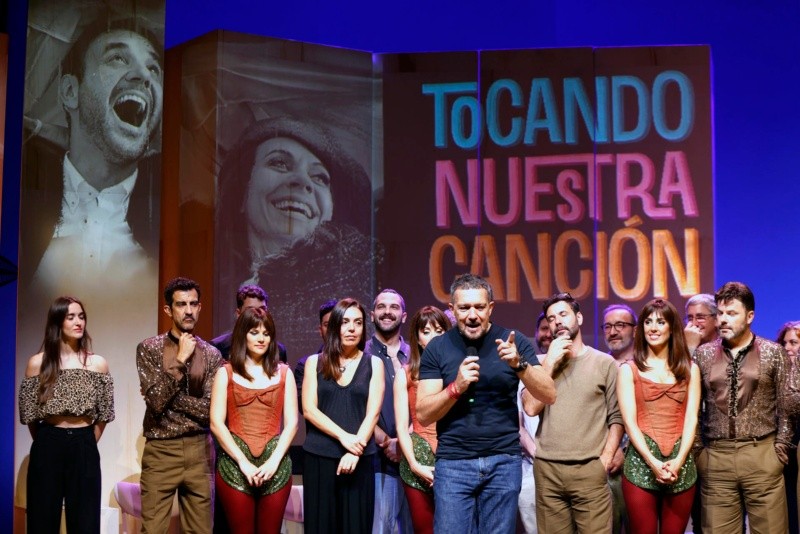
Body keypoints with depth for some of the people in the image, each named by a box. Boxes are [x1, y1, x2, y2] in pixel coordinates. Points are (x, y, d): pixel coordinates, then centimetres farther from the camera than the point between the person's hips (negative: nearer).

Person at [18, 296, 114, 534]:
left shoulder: (98, 363, 3)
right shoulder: (37, 363, -1)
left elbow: (104, 414, 8)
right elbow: (29, 415, 5)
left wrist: (87, 442, 8)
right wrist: (48, 441, 10)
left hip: (84, 448, 1)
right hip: (48, 447, -1)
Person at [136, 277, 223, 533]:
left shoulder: (212, 354, 4)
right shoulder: (149, 348, -2)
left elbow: (210, 410, -5)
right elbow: (156, 400, -13)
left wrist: (169, 396, -11)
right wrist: (180, 360, -15)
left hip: (199, 451, 2)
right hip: (160, 451, -2)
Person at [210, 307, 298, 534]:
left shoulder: (283, 372, 9)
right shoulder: (226, 373, 5)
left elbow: (291, 423, 5)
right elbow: (216, 423, -2)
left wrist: (274, 460, -8)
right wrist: (243, 462, -11)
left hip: (275, 466, 1)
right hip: (235, 465, -1)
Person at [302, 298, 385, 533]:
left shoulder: (373, 364, 6)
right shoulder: (315, 362, 6)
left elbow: (372, 413, -2)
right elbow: (309, 409, -2)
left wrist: (355, 451, -15)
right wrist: (343, 437, -14)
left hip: (359, 459, 0)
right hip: (319, 457, 0)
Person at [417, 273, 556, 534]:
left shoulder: (514, 341, 0)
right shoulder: (437, 348, 0)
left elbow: (549, 395, -5)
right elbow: (423, 414, -3)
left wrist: (519, 364, -21)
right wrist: (456, 387, -20)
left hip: (504, 461, 1)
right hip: (453, 463, 0)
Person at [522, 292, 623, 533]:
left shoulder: (604, 363, 6)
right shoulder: (541, 362, 11)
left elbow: (617, 416, 3)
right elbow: (531, 408, -3)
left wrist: (605, 460, -7)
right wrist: (550, 362, -5)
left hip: (590, 470, -2)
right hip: (547, 470, 2)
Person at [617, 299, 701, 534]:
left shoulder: (689, 369, 11)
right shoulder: (628, 370, 6)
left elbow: (691, 419, 3)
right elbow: (629, 422, -2)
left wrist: (678, 460, -10)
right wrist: (653, 462, -13)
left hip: (680, 465, 2)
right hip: (641, 463, -1)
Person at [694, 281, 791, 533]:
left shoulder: (773, 353, 3)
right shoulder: (703, 354, 8)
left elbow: (786, 406, 3)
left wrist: (780, 450, -3)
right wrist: (697, 451, 3)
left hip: (761, 455, -2)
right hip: (715, 457, 2)